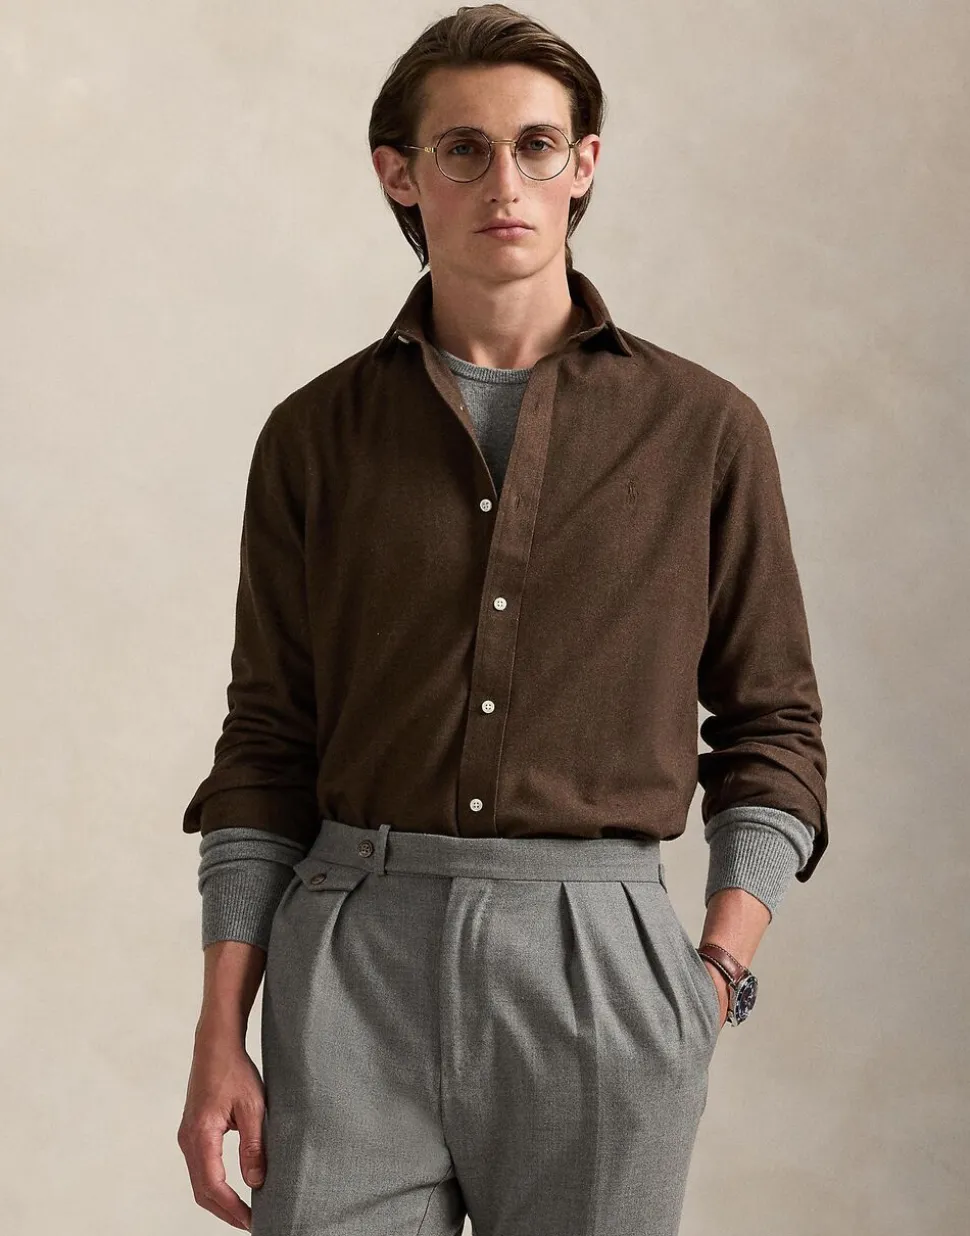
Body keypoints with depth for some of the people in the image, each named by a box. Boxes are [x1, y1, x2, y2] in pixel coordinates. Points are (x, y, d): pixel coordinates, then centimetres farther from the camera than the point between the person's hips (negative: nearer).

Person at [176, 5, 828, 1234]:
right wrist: (220, 1035, 3)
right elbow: (266, 745, 8)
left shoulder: (705, 429, 5)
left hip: (598, 959, 0)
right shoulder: (315, 435, 8)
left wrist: (718, 970, -2)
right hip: (355, 955, 1)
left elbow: (772, 729, 10)